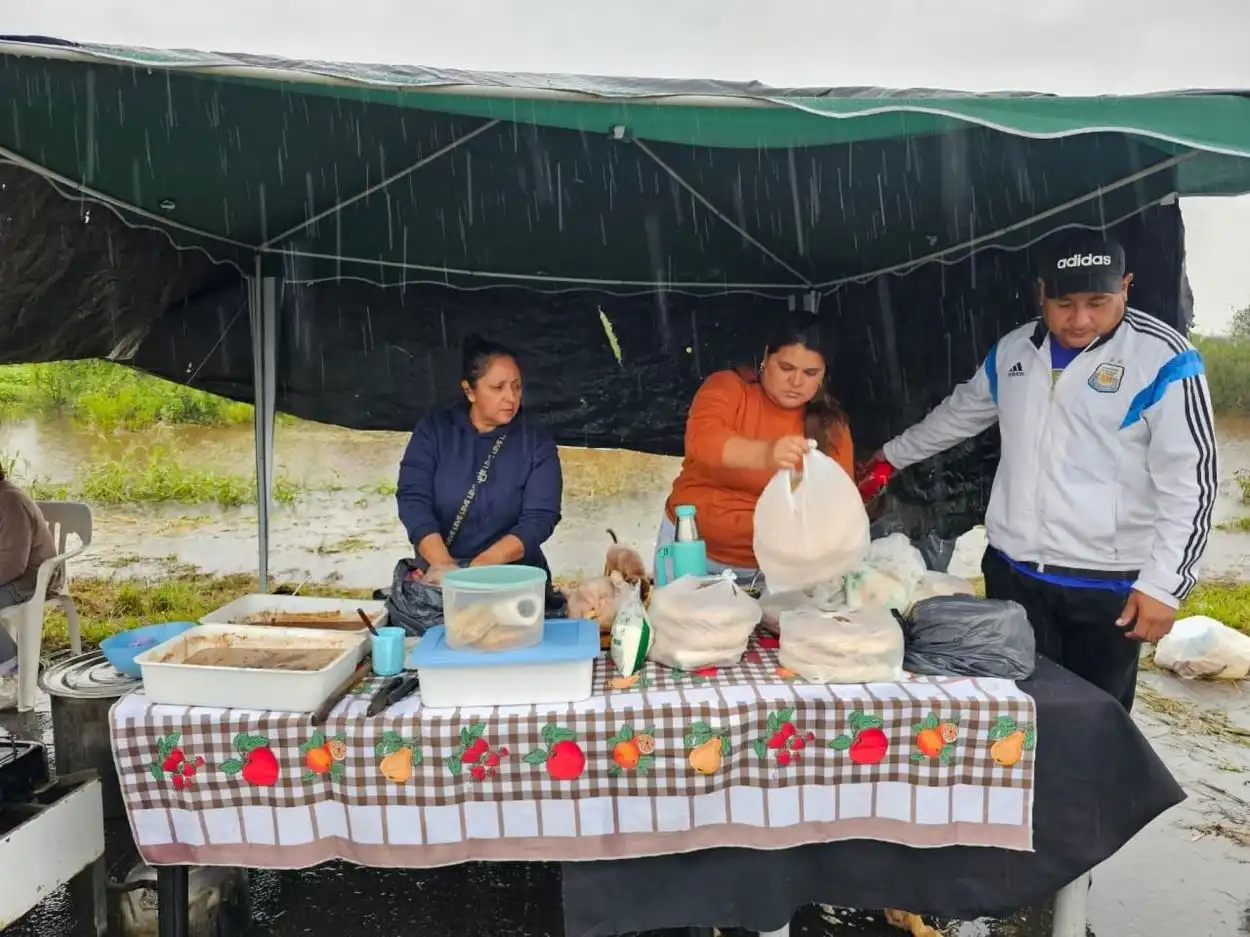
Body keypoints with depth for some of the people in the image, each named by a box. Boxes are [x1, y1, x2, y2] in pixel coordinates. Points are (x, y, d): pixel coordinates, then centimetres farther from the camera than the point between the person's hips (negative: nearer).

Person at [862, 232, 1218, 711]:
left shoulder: (1162, 357, -10)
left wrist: (1163, 583, -15)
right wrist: (892, 455, 32)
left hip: (1109, 582, -4)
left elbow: (1188, 481, -11)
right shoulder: (1012, 350, 7)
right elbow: (959, 414, 24)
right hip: (1012, 571, 5)